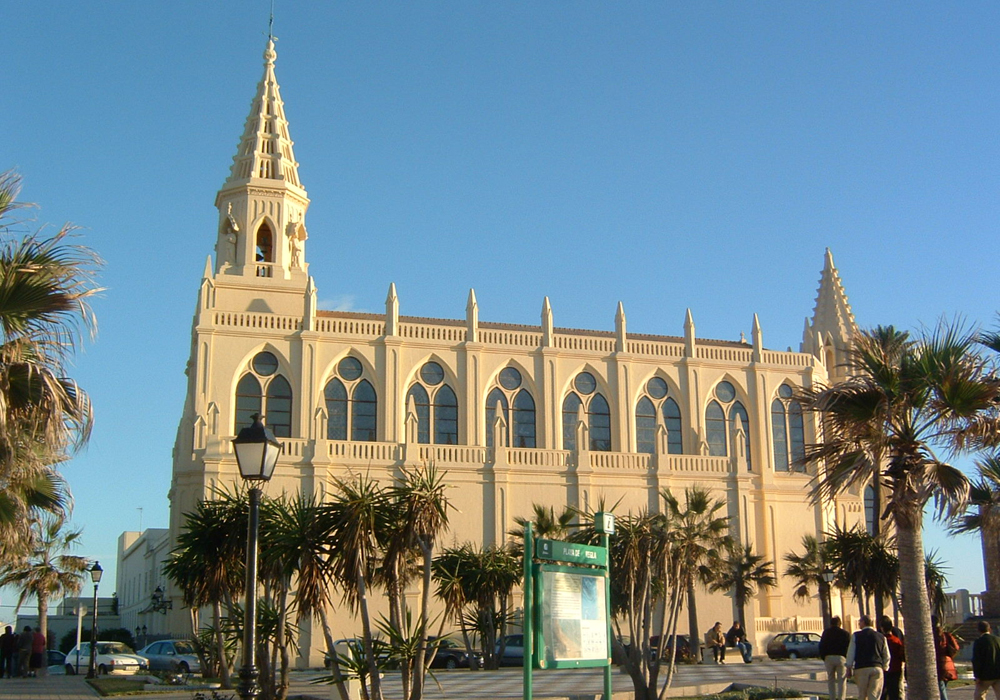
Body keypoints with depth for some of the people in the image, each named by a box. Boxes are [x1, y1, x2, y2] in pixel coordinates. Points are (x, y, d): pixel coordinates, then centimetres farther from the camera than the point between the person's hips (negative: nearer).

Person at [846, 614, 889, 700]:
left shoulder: (856, 636, 1)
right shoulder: (881, 637, 9)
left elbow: (850, 654, 1)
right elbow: (886, 656, 14)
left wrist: (849, 668, 8)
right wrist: (884, 667, 26)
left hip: (861, 668, -2)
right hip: (877, 668, 2)